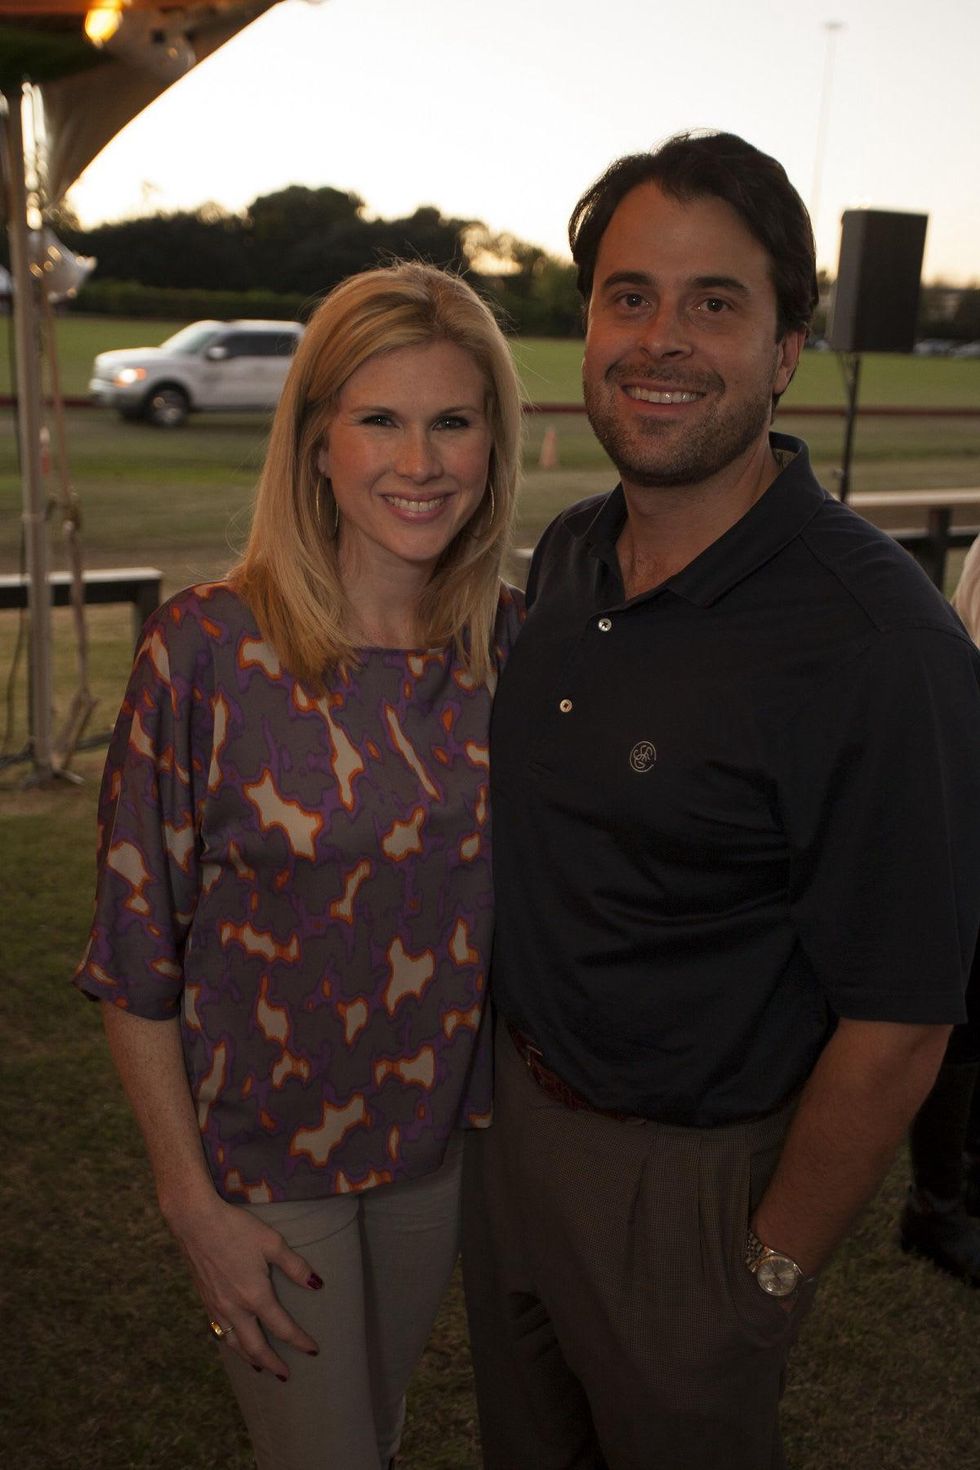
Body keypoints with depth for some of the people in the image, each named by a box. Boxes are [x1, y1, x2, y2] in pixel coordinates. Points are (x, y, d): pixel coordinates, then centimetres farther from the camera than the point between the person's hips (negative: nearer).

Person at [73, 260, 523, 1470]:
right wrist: (191, 1201, -11)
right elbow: (135, 957, -14)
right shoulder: (205, 649, -20)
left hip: (448, 1143, 4)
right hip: (260, 1158, -4)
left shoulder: (517, 648, -8)